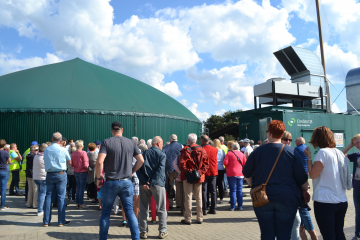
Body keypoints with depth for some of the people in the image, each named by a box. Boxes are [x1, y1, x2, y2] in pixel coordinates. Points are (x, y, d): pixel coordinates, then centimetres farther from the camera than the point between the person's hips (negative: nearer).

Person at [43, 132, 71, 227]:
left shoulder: (46, 150, 2)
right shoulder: (63, 150, -8)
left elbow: (45, 160, 14)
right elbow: (69, 160, 7)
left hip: (49, 175, 3)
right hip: (61, 174, -3)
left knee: (48, 196, 9)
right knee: (61, 197, 2)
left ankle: (46, 221, 13)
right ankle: (61, 221, 7)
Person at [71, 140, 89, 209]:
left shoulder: (73, 153, 3)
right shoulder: (83, 153, -16)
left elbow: (72, 164, 8)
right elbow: (85, 164, -18)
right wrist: (87, 167, 2)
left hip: (76, 172, 7)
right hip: (82, 172, -6)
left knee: (78, 187, 15)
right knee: (82, 188, 1)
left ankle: (77, 203, 20)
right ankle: (81, 203, 5)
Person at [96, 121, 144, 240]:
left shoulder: (107, 142, -6)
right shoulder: (131, 142, 3)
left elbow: (99, 162, -17)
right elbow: (141, 160, 3)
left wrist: (98, 177, -4)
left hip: (111, 182, -2)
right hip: (127, 182, 2)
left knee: (105, 212, 12)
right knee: (130, 211, 10)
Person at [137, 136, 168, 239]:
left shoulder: (144, 153, 7)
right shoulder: (162, 155, -2)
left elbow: (138, 169, -3)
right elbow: (160, 171, -14)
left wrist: (144, 182, -10)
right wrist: (151, 183, -15)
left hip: (144, 184, 3)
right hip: (158, 184, -3)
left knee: (143, 209, 12)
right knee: (162, 209, 9)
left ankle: (143, 232, 15)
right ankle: (162, 232, 13)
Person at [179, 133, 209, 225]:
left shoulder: (185, 150, -9)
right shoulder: (202, 150, 5)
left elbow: (182, 164, -16)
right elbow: (206, 163, 2)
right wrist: (201, 172, 0)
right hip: (199, 177, 4)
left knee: (188, 197, 3)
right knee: (199, 197, 12)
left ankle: (188, 218, 8)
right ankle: (200, 218, 18)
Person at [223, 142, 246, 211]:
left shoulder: (229, 153, -5)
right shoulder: (242, 154, 5)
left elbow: (225, 162, -12)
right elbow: (245, 163, 6)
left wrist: (228, 166, 10)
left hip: (231, 174, -3)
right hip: (240, 174, 3)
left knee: (233, 190, 1)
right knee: (239, 190, 9)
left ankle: (232, 206, 1)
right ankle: (240, 206, 12)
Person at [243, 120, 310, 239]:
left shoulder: (258, 151, -1)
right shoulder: (292, 152, -3)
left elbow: (246, 173, 5)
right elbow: (301, 177, -1)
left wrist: (253, 186, 20)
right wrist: (306, 191, 16)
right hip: (287, 198, 0)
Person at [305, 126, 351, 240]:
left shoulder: (323, 152, -13)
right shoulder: (339, 152, 10)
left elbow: (313, 174, -14)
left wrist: (309, 157, -5)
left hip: (325, 202, -8)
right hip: (342, 201, 8)